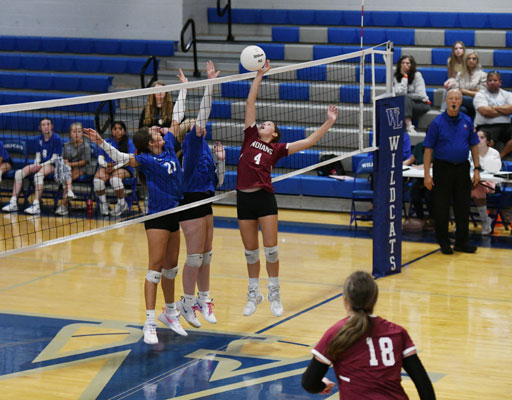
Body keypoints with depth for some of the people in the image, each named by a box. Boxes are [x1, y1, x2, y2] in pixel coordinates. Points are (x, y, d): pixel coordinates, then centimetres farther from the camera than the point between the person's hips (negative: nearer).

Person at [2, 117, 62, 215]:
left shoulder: (56, 139, -7)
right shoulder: (39, 140, 12)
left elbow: (55, 158, -9)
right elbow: (38, 157, 14)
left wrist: (41, 165, -17)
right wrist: (36, 165, -8)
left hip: (52, 165, -7)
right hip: (40, 165, 7)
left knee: (38, 174, -38)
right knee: (19, 173, -14)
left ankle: (36, 205, -45)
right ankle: (13, 202, -16)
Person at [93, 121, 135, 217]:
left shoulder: (129, 142, 3)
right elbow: (100, 159, 8)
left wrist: (115, 167, -18)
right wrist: (106, 164, -16)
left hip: (125, 169, -3)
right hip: (108, 168, 3)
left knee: (115, 178, -39)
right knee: (98, 178, -31)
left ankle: (122, 203, -15)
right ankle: (103, 204, -10)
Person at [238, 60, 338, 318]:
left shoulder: (276, 149, 9)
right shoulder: (250, 137, 13)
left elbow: (309, 141, 4)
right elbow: (250, 103, 12)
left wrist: (329, 122, -2)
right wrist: (260, 75, 9)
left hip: (264, 198, -2)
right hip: (244, 199, 2)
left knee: (270, 248, -2)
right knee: (250, 250, 9)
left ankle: (274, 293, 14)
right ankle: (254, 293, 24)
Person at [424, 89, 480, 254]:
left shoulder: (467, 121, 5)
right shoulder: (437, 123, -6)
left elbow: (474, 146, 11)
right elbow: (428, 149, -6)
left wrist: (477, 169, 5)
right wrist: (427, 174, -11)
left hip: (462, 168, 3)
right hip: (442, 168, -3)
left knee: (463, 207, 7)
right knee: (441, 208, 1)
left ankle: (462, 242, 17)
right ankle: (444, 242, 13)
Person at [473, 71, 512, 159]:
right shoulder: (480, 95, 10)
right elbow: (485, 112, -7)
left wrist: (493, 107, -1)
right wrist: (504, 111, 2)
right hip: (486, 126, -4)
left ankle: (501, 155, -19)